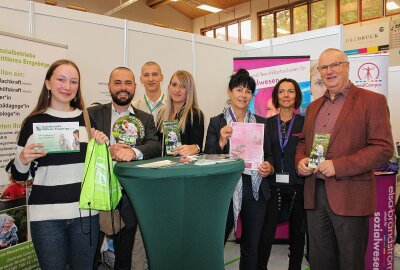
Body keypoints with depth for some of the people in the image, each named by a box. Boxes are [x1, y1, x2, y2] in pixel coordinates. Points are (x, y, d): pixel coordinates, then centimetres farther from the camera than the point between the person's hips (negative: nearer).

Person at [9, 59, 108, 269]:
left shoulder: (87, 119, 6)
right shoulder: (34, 122, -1)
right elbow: (19, 176, 5)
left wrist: (101, 144, -4)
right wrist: (22, 160, -16)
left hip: (85, 211, 2)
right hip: (46, 214, -2)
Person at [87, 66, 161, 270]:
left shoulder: (145, 119, 9)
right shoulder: (93, 114, 5)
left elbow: (155, 146, -7)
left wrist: (134, 152, -26)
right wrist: (107, 151, -23)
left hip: (129, 195, 2)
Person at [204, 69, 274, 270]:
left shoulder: (261, 122, 9)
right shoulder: (216, 122, 1)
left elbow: (269, 155, 13)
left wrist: (269, 167, -8)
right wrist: (221, 142, -20)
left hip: (256, 191, 3)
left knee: (251, 246, 14)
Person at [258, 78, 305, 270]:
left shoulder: (304, 123, 4)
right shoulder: (268, 123, 7)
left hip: (297, 186, 0)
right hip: (273, 184, 0)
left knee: (296, 234, 12)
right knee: (265, 234, -5)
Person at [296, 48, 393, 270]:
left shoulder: (372, 101, -4)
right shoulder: (313, 106, 15)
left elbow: (383, 148, -11)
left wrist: (338, 166, -19)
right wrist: (300, 160, 0)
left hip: (350, 196, -5)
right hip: (314, 195, 5)